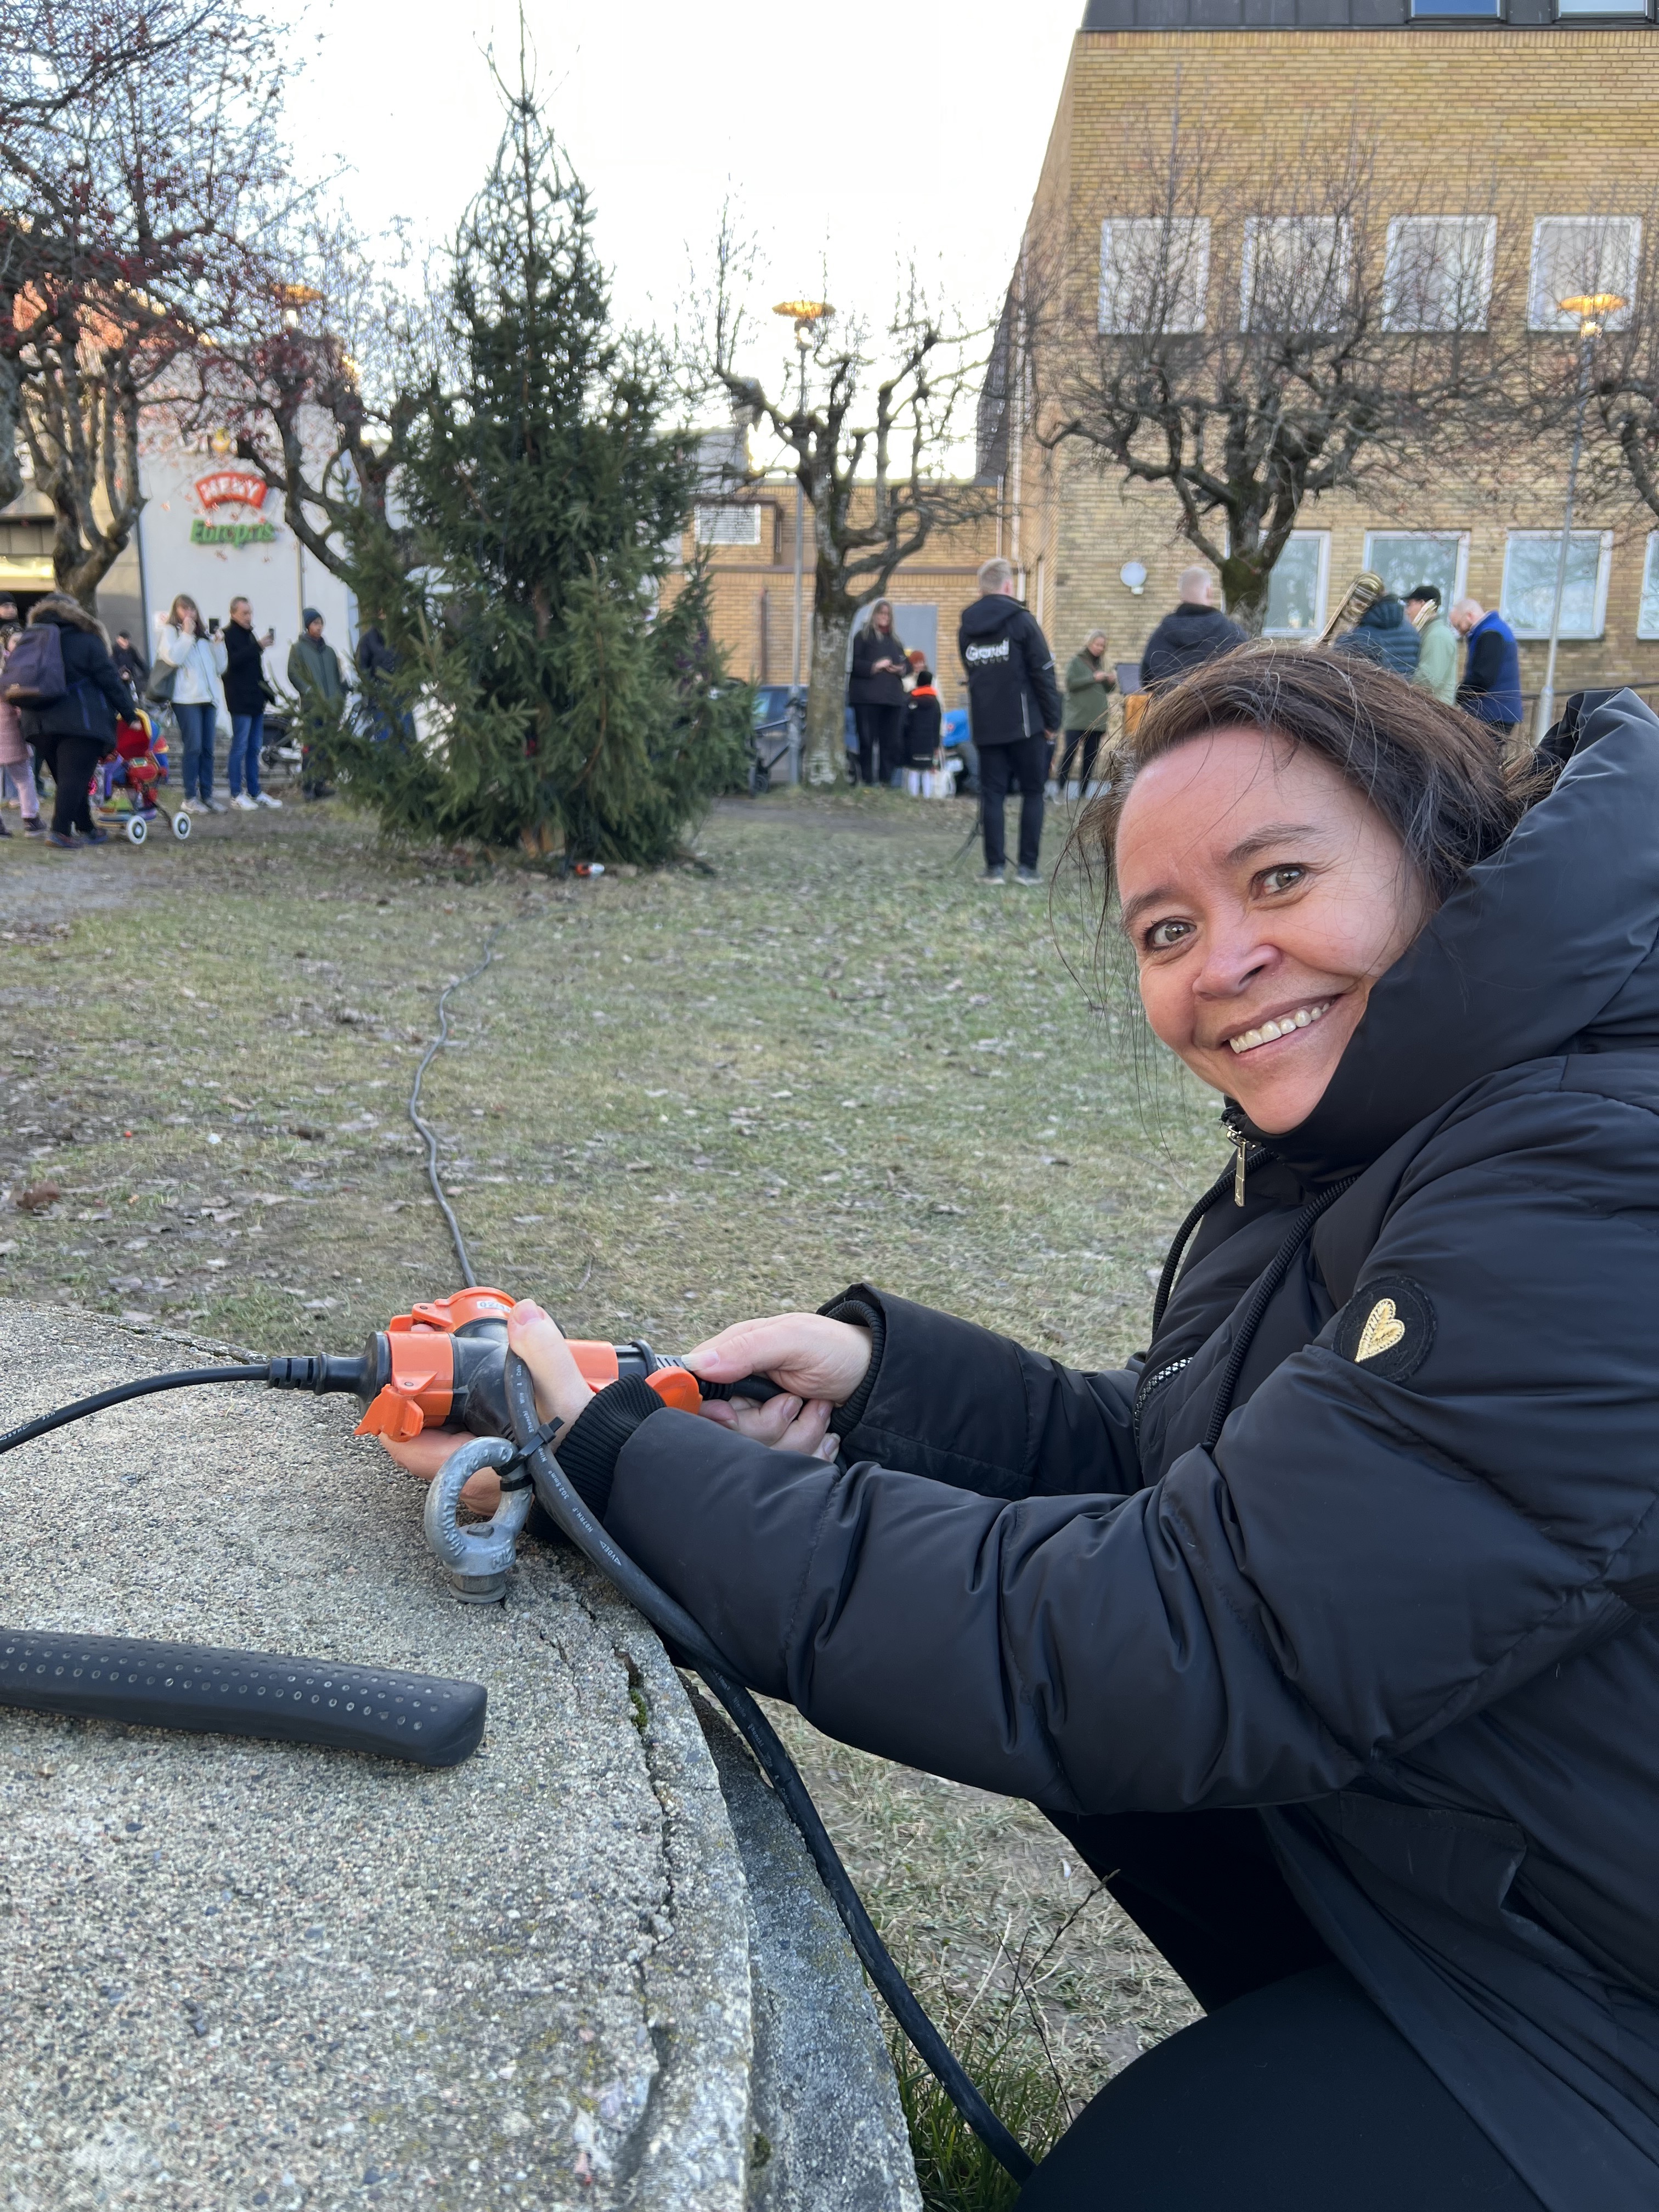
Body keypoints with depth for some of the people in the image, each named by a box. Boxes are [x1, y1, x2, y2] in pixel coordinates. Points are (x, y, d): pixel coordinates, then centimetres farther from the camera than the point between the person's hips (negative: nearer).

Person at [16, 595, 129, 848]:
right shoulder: (86, 640, 0)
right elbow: (110, 679, -3)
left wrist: (25, 710, 25)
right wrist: (128, 713, 2)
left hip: (39, 723, 6)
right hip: (81, 721, -6)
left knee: (66, 779, 14)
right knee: (75, 777, -9)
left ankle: (87, 829, 19)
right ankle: (60, 830, -20)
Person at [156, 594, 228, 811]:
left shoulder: (203, 634, 22)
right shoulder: (170, 631, 5)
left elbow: (220, 667, 18)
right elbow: (173, 658, -13)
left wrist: (218, 643, 4)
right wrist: (187, 634, -9)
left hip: (208, 697, 6)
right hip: (187, 698, -6)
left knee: (207, 749, 4)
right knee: (193, 747, -11)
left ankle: (207, 795, 8)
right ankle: (190, 797, -6)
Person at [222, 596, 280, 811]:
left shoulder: (248, 634, 19)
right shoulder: (228, 635, -7)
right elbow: (234, 661, -24)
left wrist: (265, 692, 20)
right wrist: (258, 646, -28)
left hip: (255, 699, 9)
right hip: (240, 701, -9)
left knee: (254, 748, 11)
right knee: (240, 748, -7)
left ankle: (255, 792, 15)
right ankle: (236, 795, -4)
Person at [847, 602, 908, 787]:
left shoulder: (895, 641, 22)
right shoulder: (863, 636, 6)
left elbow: (905, 664, 23)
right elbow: (854, 663, -4)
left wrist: (900, 669, 0)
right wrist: (874, 667, -16)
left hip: (892, 697, 5)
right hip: (868, 696, -5)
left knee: (891, 742, 0)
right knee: (867, 741, -7)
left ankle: (886, 779, 5)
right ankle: (867, 779, -4)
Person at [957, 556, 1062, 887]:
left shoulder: (966, 627, 8)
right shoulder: (1020, 621, -7)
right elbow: (1043, 673, -8)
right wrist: (1052, 722, -3)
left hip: (984, 726, 4)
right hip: (1024, 723, -4)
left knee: (992, 793, 6)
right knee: (1033, 792, 6)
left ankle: (995, 867, 0)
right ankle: (1028, 867, 1)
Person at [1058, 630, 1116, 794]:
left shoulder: (1101, 663, 16)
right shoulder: (1076, 661, 2)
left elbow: (1108, 690, 19)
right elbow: (1070, 683, -10)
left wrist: (1112, 682, -3)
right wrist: (1093, 678, -17)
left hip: (1097, 719, 5)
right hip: (1077, 717, -5)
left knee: (1091, 756, 3)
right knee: (1070, 752, -11)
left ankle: (1084, 790, 7)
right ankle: (1060, 787, -7)